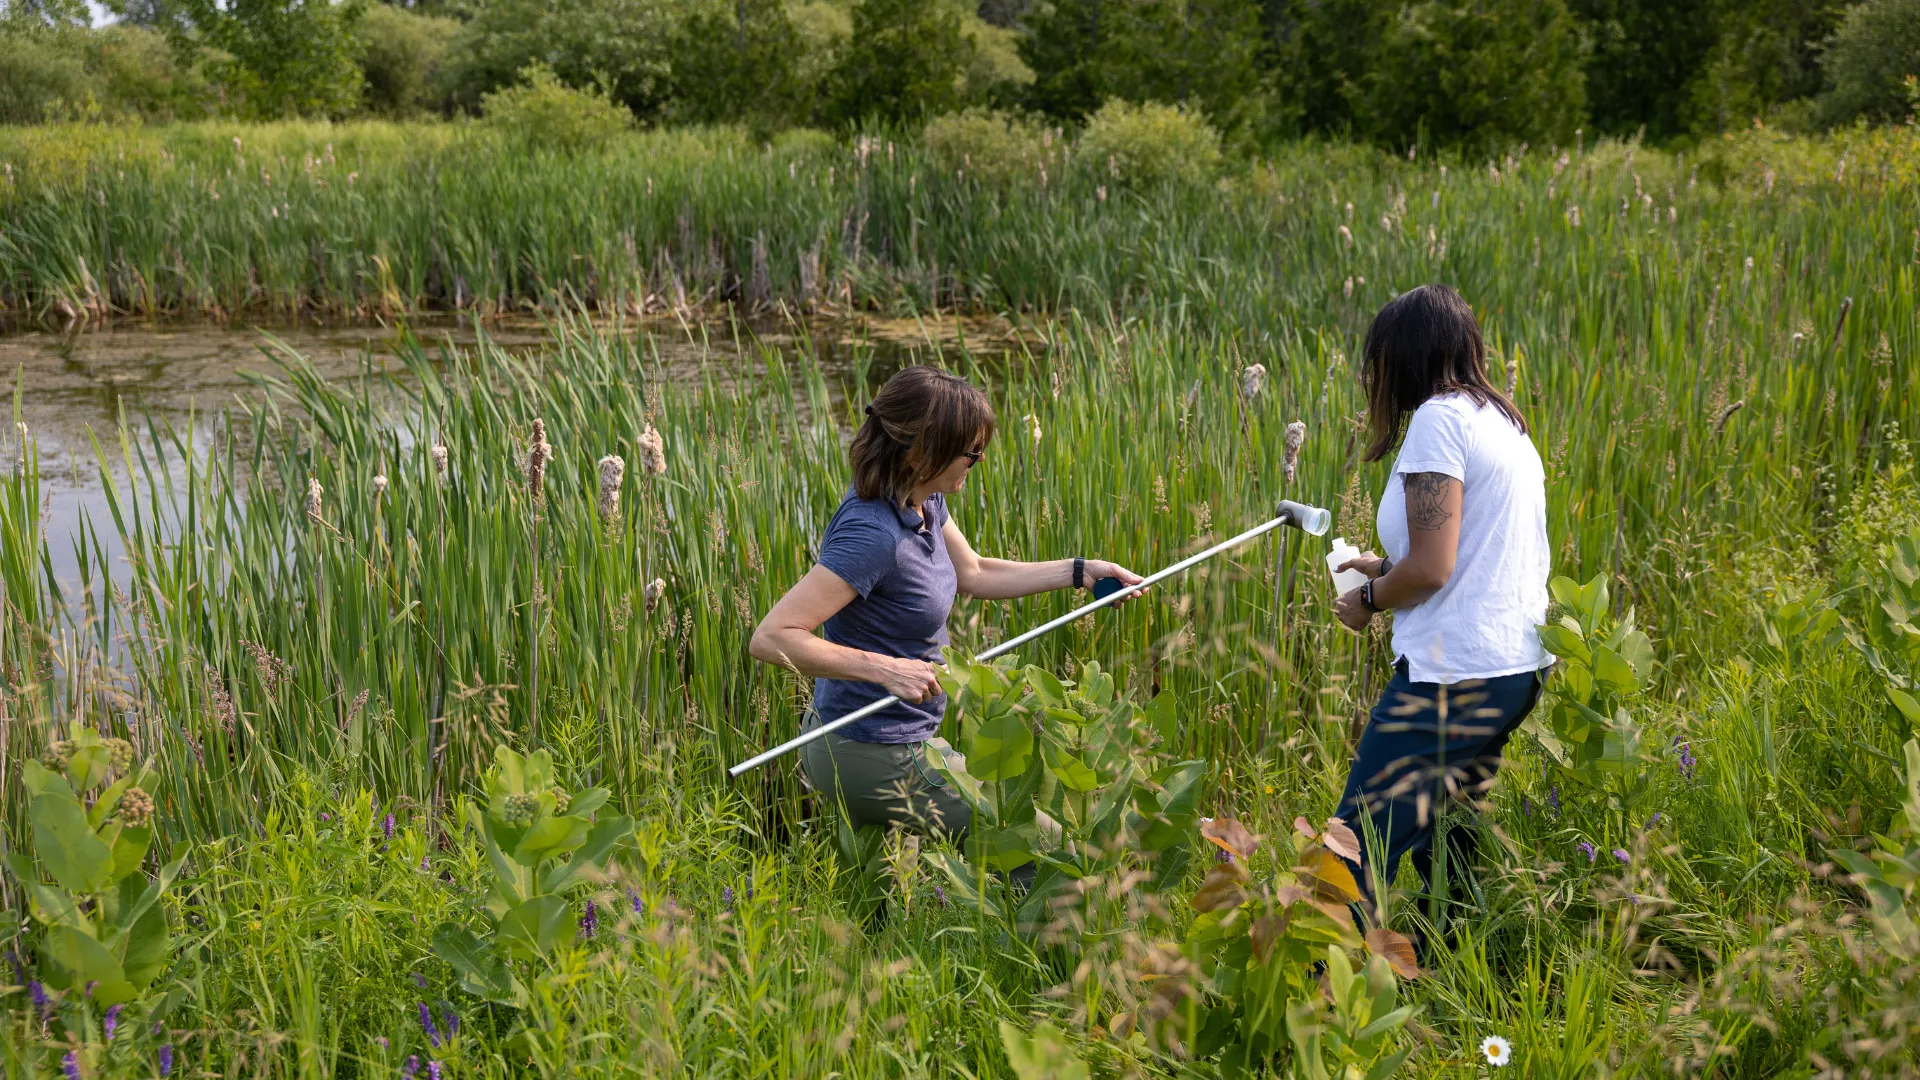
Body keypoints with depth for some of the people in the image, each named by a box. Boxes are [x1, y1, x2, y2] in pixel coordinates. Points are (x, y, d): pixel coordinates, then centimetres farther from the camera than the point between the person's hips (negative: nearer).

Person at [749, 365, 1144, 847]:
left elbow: (973, 575, 19)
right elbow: (770, 638, -31)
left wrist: (1082, 571, 14)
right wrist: (886, 669, -32)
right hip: (878, 760, -9)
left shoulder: (922, 499, 1)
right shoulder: (873, 534, -28)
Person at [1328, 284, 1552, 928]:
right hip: (1519, 664, 10)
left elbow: (1432, 568, -18)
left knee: (1359, 847, -9)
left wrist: (1369, 601, -1)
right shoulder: (1505, 423, 16)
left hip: (1454, 675, -10)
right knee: (1443, 843, 19)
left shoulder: (1439, 419, -12)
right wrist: (1387, 568, 26)